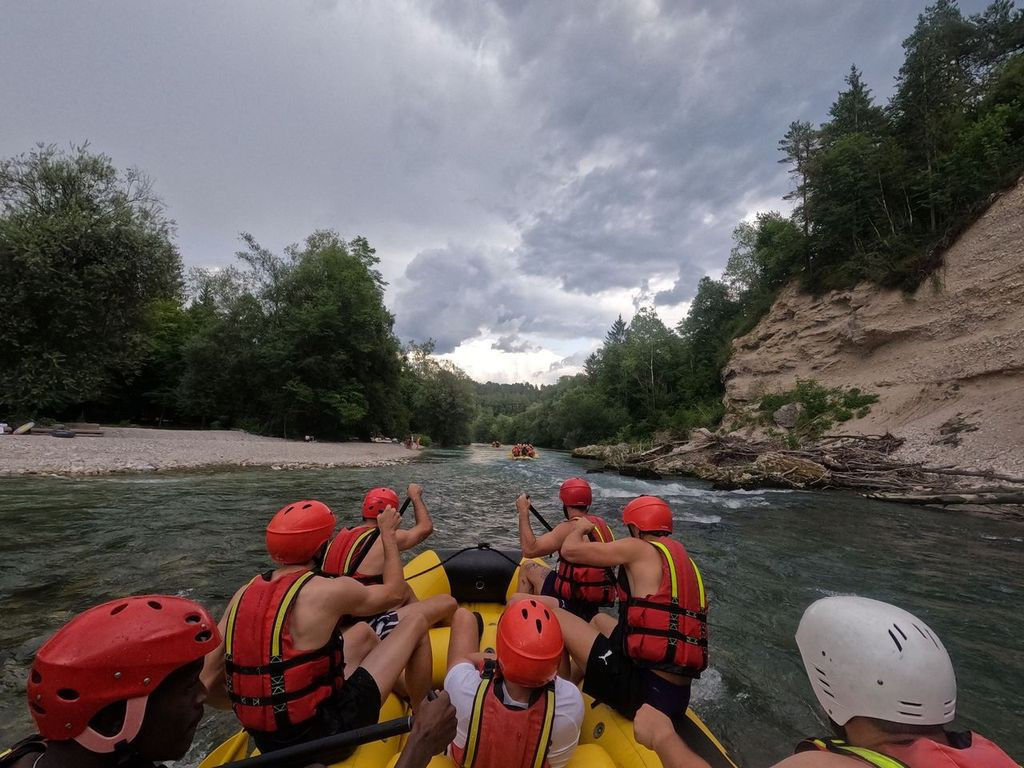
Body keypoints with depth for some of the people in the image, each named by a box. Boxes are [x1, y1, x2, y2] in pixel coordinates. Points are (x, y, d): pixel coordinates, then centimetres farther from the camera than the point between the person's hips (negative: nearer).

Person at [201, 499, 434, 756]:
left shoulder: (244, 593, -3)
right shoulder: (328, 591, -20)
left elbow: (208, 685, 0)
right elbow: (393, 593, -2)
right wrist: (388, 534, 9)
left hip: (267, 744, 7)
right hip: (327, 738, -6)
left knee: (363, 632, 24)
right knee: (415, 622, 4)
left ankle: (410, 695, 39)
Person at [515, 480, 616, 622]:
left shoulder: (570, 528, -20)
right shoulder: (603, 524, 3)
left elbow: (529, 549, -21)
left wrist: (523, 512, -14)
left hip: (572, 603, -7)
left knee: (527, 569, 6)